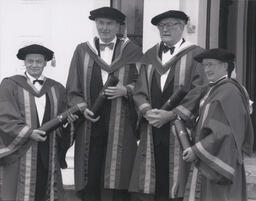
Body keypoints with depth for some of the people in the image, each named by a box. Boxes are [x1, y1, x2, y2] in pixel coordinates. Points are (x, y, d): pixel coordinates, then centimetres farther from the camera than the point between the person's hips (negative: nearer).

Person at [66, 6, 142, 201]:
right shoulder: (82, 51, 11)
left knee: (118, 184, -5)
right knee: (90, 182, 0)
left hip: (121, 126, -1)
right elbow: (73, 90, 10)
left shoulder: (132, 51, 7)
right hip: (90, 125, 1)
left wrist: (125, 90, -12)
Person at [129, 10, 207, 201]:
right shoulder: (150, 56, 16)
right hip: (151, 130, 4)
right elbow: (140, 89, 11)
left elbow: (198, 91, -7)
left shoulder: (195, 55, 1)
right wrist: (147, 111, -8)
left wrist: (171, 114, -14)